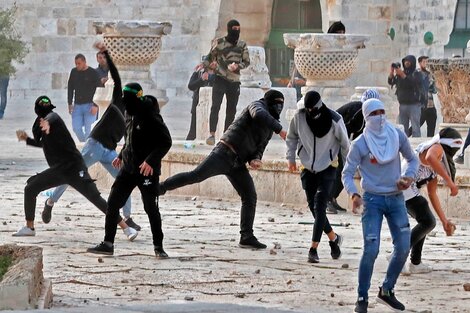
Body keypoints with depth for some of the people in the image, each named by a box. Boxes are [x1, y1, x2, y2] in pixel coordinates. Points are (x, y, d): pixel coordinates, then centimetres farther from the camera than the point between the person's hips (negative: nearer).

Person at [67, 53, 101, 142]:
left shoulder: (93, 73, -4)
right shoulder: (74, 72, 9)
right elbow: (70, 88, 16)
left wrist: (95, 105, -13)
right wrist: (70, 103, 9)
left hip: (89, 105, -4)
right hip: (77, 105, 4)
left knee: (89, 129, -7)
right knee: (76, 127, 0)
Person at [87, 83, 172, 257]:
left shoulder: (151, 117, -16)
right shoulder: (131, 114, 9)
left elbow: (166, 142, -18)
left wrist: (151, 160, -25)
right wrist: (122, 156, 18)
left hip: (148, 170, -8)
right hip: (128, 168, 8)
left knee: (151, 208, -3)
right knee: (113, 203, 2)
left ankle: (158, 247, 10)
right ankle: (108, 244, 7)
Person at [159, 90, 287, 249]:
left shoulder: (269, 130, 23)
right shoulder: (258, 105, 0)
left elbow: (258, 149, 21)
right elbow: (259, 115, -26)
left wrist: (255, 160, -3)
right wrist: (279, 130, -25)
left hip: (237, 164, 8)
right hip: (225, 153, -8)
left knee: (250, 197, 2)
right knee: (196, 175, -20)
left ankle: (246, 237, 6)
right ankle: (160, 188, -13)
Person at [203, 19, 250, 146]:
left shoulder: (242, 45, 7)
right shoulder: (219, 42, 0)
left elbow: (246, 62, 10)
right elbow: (210, 57, 10)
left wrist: (237, 66, -9)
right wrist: (204, 66, -9)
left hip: (234, 81, 3)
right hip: (220, 79, -3)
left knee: (231, 110, 4)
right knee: (215, 106, -16)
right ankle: (212, 134, -22)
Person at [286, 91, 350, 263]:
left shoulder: (334, 120, -17)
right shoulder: (299, 116, -11)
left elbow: (344, 143, -2)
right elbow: (291, 137, 9)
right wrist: (291, 158, 5)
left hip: (327, 168, -3)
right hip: (308, 168, 4)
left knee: (319, 208, -14)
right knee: (314, 208, 6)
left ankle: (313, 249, -16)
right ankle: (333, 238, 28)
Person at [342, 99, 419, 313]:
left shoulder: (397, 136, 0)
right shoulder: (359, 145, -10)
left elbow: (412, 159, 14)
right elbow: (347, 174, -8)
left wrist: (408, 177, -6)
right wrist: (354, 194, -26)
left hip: (396, 199, 4)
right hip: (373, 200, -4)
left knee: (403, 248, 1)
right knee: (371, 250, -12)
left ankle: (387, 291, 18)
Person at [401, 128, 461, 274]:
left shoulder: (437, 164, 24)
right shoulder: (437, 148, -5)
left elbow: (432, 194, 26)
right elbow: (429, 158, -31)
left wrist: (444, 220, 24)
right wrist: (449, 181, -30)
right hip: (405, 187, -10)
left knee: (426, 221, 21)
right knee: (428, 222, -9)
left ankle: (415, 263, 21)